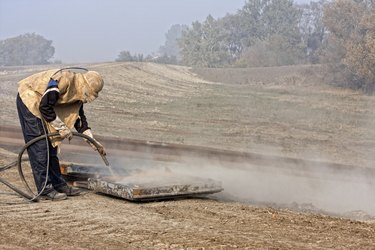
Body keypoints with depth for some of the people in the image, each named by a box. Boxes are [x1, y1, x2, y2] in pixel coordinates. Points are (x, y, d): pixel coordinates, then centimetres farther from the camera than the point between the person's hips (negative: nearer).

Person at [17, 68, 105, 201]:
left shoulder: (78, 91, 0)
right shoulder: (65, 79, -28)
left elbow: (79, 117, 9)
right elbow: (45, 106, -29)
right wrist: (61, 127, -21)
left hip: (41, 104, 9)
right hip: (29, 99, -9)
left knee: (51, 145, 9)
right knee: (39, 146, -12)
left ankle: (58, 184, 15)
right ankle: (45, 189, -11)